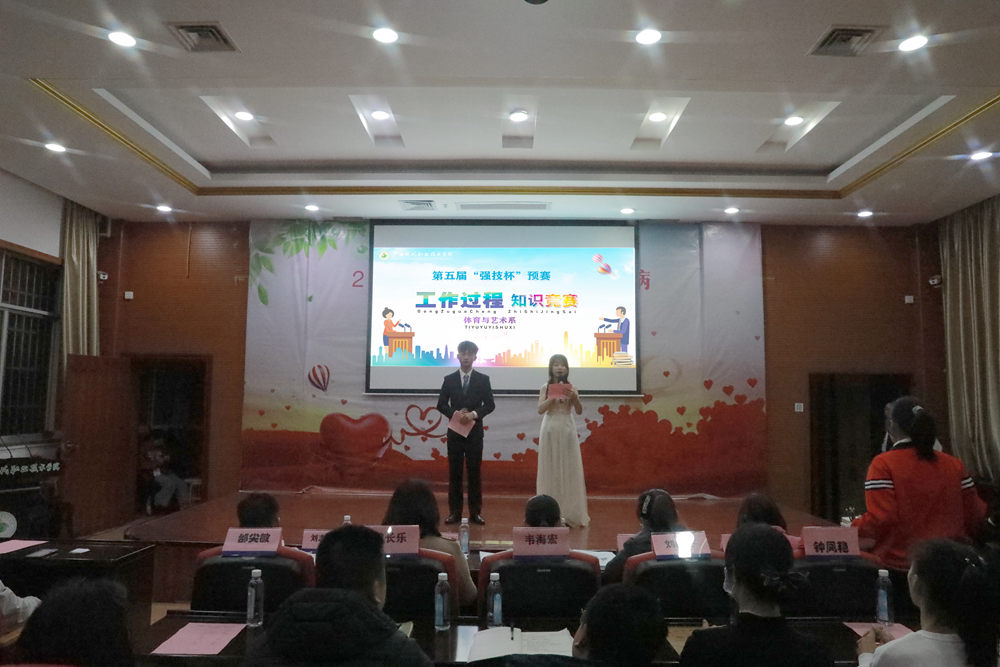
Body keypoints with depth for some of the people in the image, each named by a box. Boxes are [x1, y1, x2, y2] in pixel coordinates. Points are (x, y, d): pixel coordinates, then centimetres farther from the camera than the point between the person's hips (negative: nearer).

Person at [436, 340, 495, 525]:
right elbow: (441, 404, 4)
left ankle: (475, 512, 9)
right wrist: (455, 414, -13)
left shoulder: (483, 379, 3)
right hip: (455, 431, 1)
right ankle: (455, 512, 10)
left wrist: (474, 414, -16)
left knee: (474, 473, 3)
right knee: (454, 473, 4)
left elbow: (490, 404, 0)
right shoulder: (449, 379, 5)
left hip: (475, 432, -1)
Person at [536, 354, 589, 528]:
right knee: (550, 471, 3)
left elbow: (579, 411, -5)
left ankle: (571, 514, 10)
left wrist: (574, 397, -22)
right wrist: (554, 396, -17)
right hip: (550, 431, 0)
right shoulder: (546, 388, 4)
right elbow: (540, 409, -7)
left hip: (567, 431, 0)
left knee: (569, 471, 2)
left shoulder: (572, 388, 3)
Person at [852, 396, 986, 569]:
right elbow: (974, 517, 9)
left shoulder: (883, 464, -9)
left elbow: (880, 519, -15)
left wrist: (855, 526, 2)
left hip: (899, 563, -5)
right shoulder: (954, 465, 5)